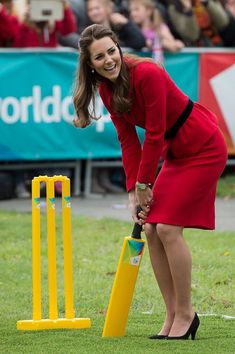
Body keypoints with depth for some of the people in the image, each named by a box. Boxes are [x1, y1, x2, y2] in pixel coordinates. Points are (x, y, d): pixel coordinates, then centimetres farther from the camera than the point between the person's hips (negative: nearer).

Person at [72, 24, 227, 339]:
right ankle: (173, 316, 10)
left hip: (204, 149, -8)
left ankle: (185, 314, -2)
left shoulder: (146, 74, -26)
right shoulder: (107, 88, -1)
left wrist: (144, 184, -13)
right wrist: (133, 191, -4)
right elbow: (128, 140, 2)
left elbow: (155, 134, -22)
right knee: (151, 230, 2)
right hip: (175, 152, 8)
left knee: (168, 228, -14)